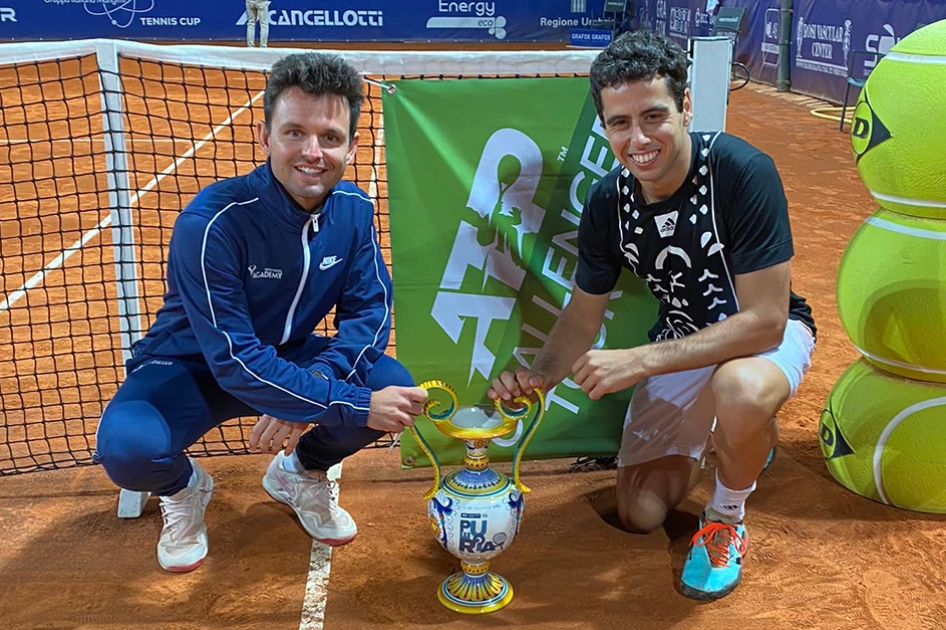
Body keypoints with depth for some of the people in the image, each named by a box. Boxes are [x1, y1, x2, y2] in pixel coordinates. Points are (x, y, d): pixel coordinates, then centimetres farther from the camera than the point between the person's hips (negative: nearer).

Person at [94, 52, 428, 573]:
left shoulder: (353, 209, -13)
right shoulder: (211, 222, -30)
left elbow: (370, 310, -11)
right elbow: (234, 359, -32)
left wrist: (314, 384, -30)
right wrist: (354, 405, -37)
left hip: (289, 356, 4)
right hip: (191, 368, -4)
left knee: (395, 388, -21)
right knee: (128, 449, -34)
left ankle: (299, 472, 12)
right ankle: (182, 487, 7)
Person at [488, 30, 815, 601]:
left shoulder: (744, 172, -30)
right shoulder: (608, 201, -13)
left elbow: (764, 320, -31)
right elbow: (582, 317, -4)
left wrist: (638, 362, -34)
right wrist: (539, 376, -24)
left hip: (769, 334, -4)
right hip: (683, 342, 5)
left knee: (739, 388, -42)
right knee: (641, 514, 3)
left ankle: (727, 521, -8)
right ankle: (748, 432, 30)